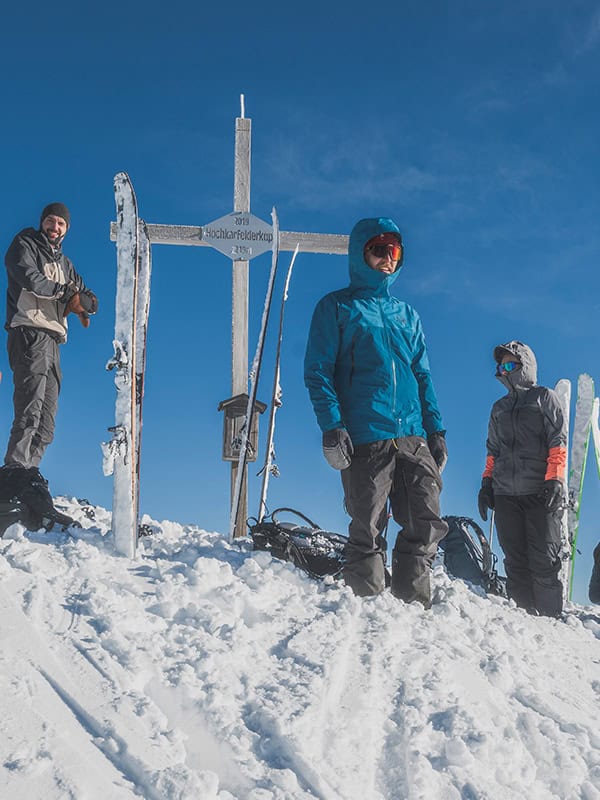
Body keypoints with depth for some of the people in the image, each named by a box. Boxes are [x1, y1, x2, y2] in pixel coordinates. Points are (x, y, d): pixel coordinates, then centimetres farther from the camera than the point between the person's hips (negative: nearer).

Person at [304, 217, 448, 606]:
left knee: (427, 524, -1)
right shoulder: (337, 307, 8)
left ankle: (415, 604, 9)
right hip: (364, 438, -4)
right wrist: (332, 428, -12)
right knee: (368, 531, -4)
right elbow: (317, 372, 0)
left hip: (414, 437, 5)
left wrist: (436, 430, 11)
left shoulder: (406, 313, 23)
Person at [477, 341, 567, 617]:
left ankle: (550, 618, -6)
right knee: (516, 562, 0)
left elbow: (558, 443, 0)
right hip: (506, 494, 5)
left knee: (544, 562, -9)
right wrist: (487, 483, 14)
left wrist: (555, 480, -11)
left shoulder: (544, 397, 9)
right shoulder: (499, 408, 23)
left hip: (542, 493, -5)